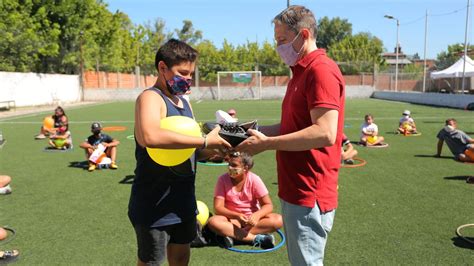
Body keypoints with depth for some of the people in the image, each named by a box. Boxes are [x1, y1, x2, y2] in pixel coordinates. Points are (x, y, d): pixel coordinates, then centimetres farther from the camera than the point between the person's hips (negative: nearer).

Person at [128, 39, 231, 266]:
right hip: (155, 203, -8)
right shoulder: (150, 97, -15)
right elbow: (150, 137, -38)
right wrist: (205, 141, -31)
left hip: (184, 199, 8)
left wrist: (214, 149, -5)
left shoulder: (184, 102, 10)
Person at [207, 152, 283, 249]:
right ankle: (256, 238, -32)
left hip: (252, 218, 1)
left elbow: (268, 205, -11)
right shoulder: (223, 179, -10)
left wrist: (256, 215, -32)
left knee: (278, 220, -26)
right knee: (213, 221, -31)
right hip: (232, 218, 0)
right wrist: (237, 216, -30)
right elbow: (218, 208, -14)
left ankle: (233, 235, -27)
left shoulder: (254, 179, -11)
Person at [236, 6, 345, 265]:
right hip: (295, 192, 10)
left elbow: (325, 133, -26)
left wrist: (266, 144, -20)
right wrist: (255, 130, 8)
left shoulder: (322, 70, -16)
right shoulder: (301, 73, 16)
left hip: (308, 196, -10)